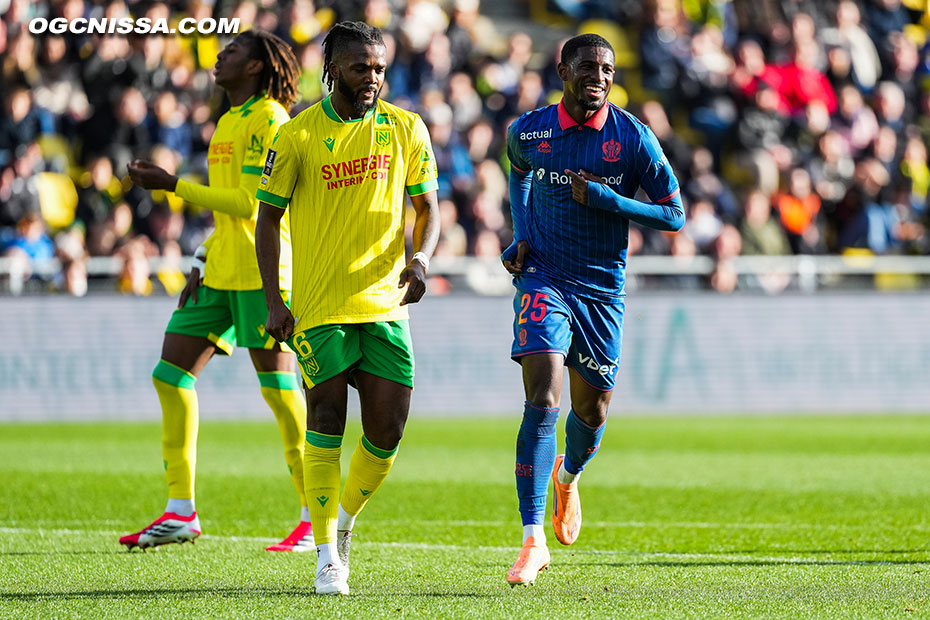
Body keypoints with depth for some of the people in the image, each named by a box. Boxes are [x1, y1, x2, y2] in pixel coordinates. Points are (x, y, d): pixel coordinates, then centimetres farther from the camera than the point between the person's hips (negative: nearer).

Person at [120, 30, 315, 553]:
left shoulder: (268, 119, -10)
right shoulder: (230, 122, 19)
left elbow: (250, 204, -18)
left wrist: (172, 185, -15)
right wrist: (202, 263, 16)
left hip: (262, 271, -9)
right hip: (223, 273, 9)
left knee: (279, 387, -8)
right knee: (171, 374, 5)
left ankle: (316, 519, -2)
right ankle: (181, 513, 9)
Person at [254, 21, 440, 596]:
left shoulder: (406, 129, 4)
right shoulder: (297, 135, -4)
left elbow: (427, 206, 12)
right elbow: (269, 217, 1)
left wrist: (421, 257, -9)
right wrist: (274, 302, -7)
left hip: (385, 301, 3)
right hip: (319, 305, -2)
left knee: (388, 430, -1)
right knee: (327, 422, -5)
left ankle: (346, 520, 26)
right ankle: (328, 554, 5)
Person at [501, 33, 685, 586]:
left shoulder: (633, 138, -6)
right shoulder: (528, 132, -1)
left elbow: (673, 215, -5)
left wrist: (601, 197, -16)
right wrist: (522, 236, 6)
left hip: (603, 289, 1)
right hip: (544, 280, -1)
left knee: (591, 411, 12)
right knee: (544, 402, -18)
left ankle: (568, 476, 50)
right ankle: (534, 541, -19)